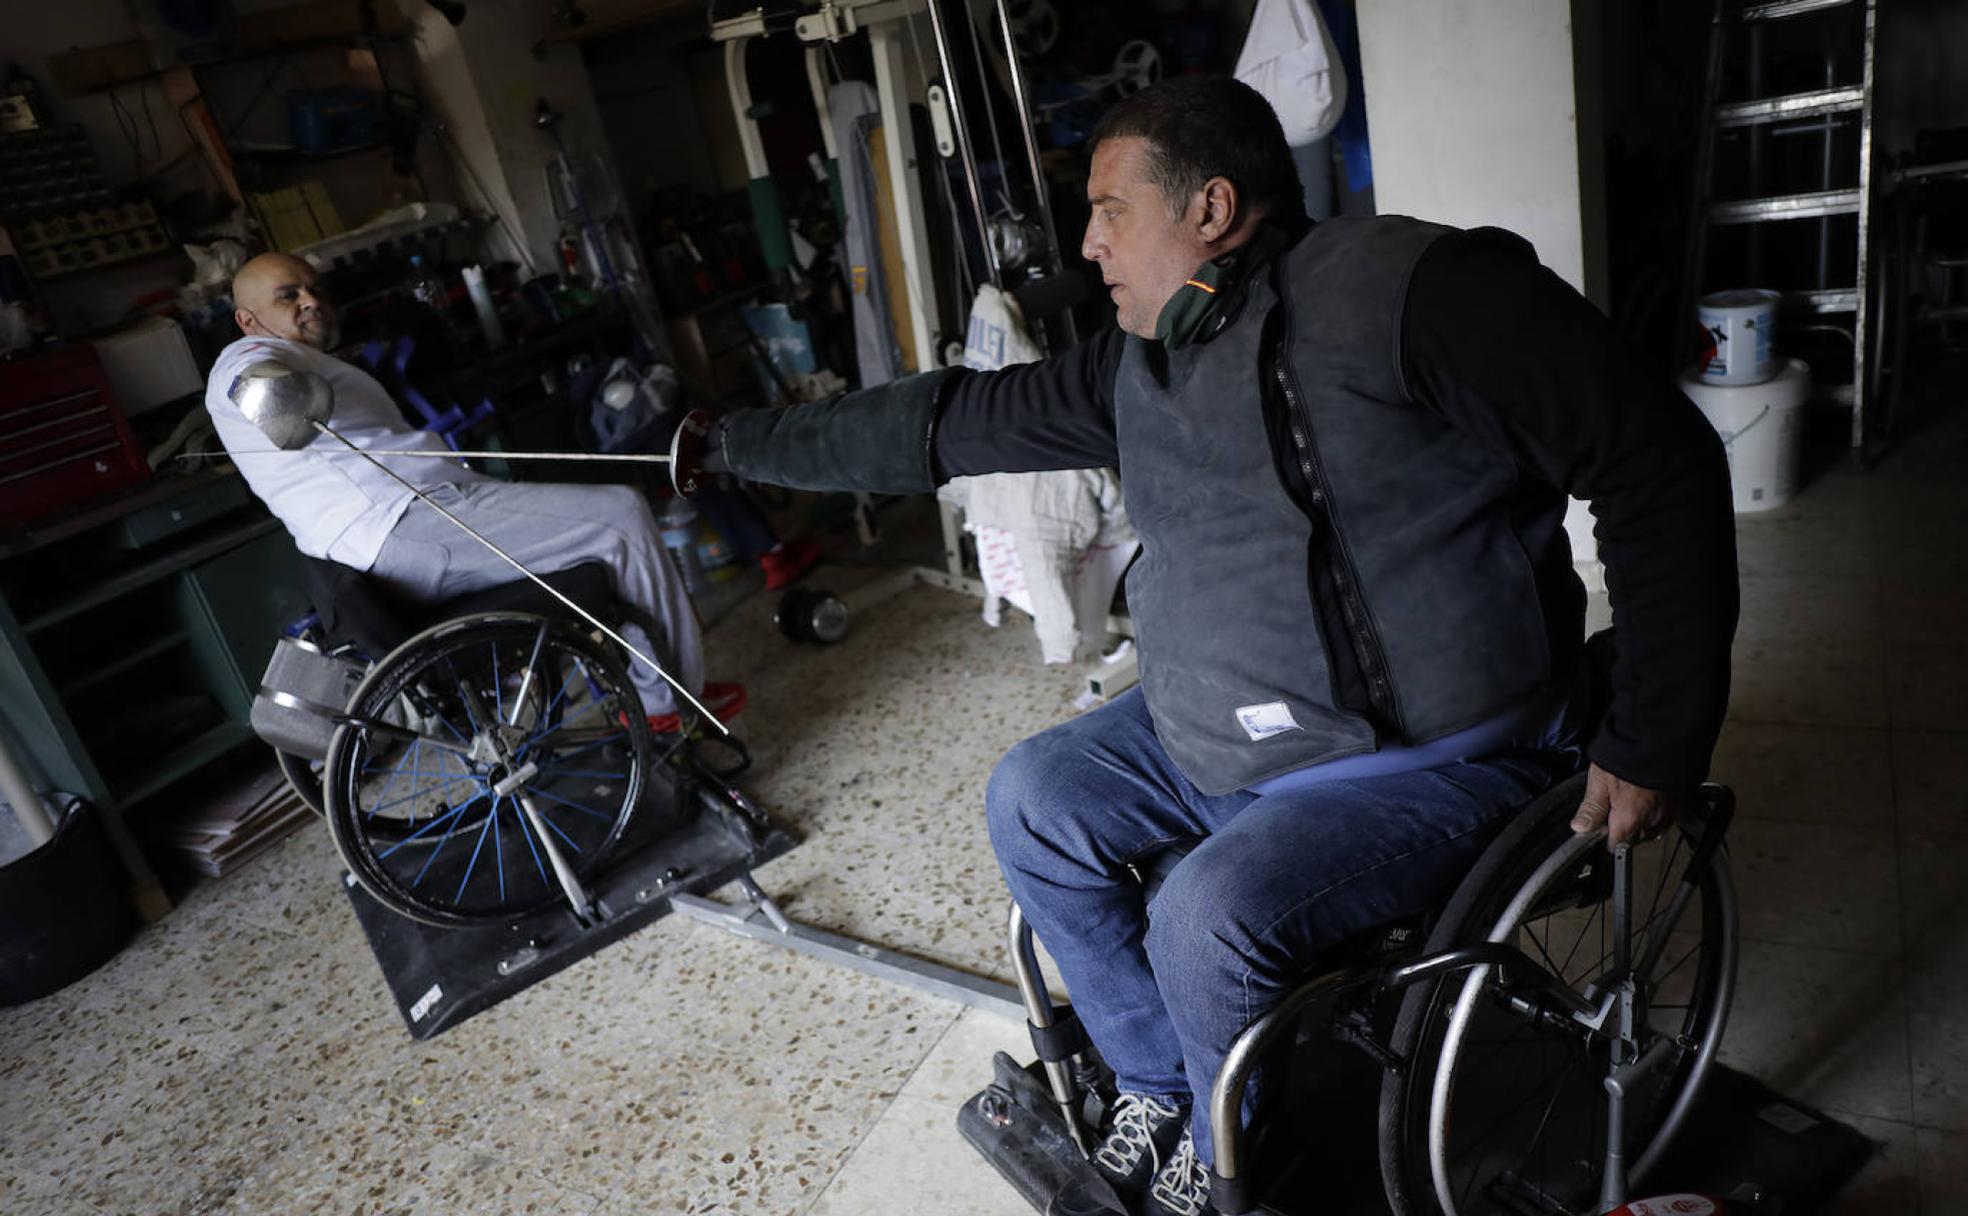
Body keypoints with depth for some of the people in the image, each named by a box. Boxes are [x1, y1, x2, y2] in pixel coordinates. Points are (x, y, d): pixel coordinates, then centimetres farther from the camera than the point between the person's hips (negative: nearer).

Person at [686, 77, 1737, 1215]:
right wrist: (741, 441, 10)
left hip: (1440, 757, -7)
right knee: (1031, 800, 2)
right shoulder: (1138, 363, 4)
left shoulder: (1409, 287, -20)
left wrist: (1654, 744, -16)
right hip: (1214, 735, 8)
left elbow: (1662, 464, -18)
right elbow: (951, 419, 8)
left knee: (1210, 917, -24)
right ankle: (1162, 1083, 16)